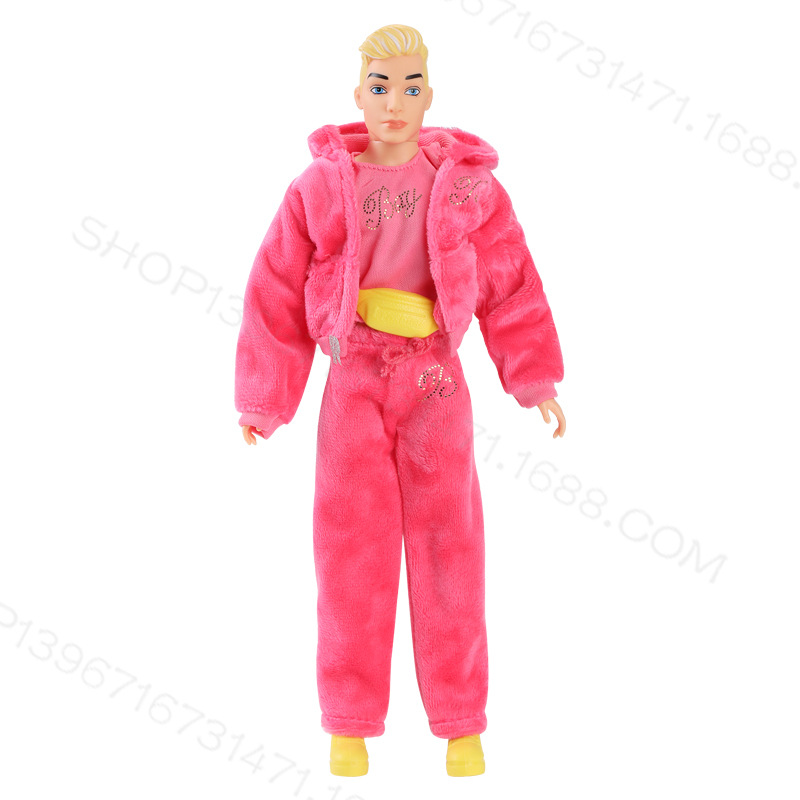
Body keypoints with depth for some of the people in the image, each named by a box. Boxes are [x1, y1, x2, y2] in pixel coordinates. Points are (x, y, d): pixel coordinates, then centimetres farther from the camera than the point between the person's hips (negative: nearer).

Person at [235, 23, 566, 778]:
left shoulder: (467, 184, 2)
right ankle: (349, 725, 12)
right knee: (352, 545, -1)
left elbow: (510, 284, 2)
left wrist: (535, 378, -4)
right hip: (354, 379, 0)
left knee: (446, 545, 0)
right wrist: (261, 398, 2)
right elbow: (278, 292, 1)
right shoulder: (321, 185, 0)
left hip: (436, 381, 0)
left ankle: (460, 725, 13)